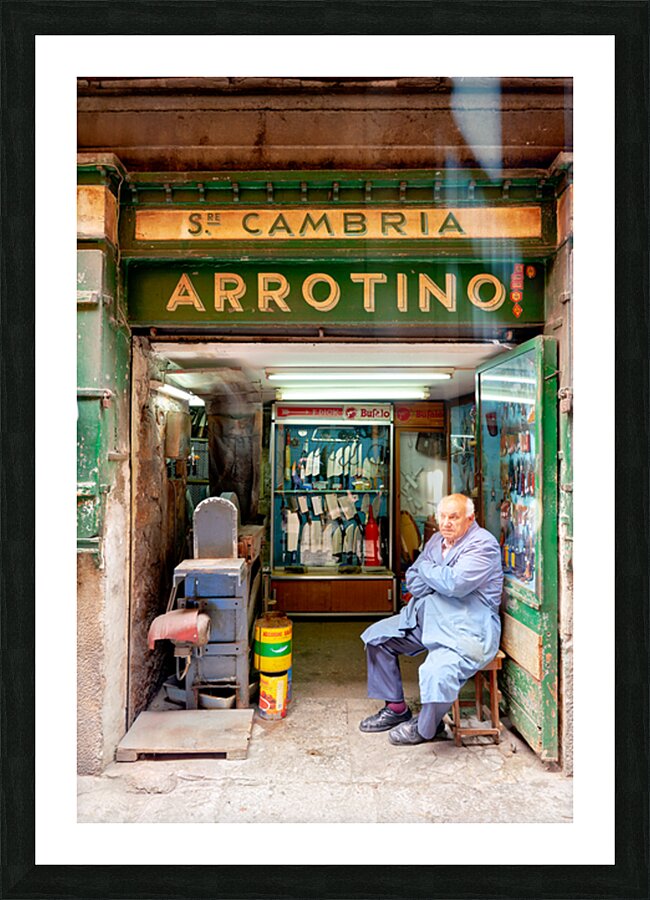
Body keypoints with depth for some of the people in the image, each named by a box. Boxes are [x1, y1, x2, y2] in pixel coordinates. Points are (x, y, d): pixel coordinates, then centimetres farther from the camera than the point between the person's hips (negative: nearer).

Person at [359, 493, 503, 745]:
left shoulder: (482, 544, -13)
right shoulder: (437, 540, 11)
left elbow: (455, 584, -26)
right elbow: (412, 580, 8)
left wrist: (427, 568, -7)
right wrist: (441, 581, -11)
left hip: (468, 628, -9)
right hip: (428, 618, 9)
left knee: (438, 672, -32)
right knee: (377, 636, 7)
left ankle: (426, 728, 0)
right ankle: (396, 708, 17)